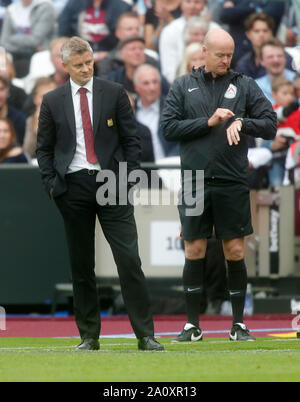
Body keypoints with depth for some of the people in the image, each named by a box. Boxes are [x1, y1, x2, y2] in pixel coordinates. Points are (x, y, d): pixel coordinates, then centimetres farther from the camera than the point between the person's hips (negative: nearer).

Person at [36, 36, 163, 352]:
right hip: (73, 186, 1)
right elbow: (44, 148, 11)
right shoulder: (52, 102, 6)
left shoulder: (114, 93, 4)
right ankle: (89, 336, 13)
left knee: (129, 259, -9)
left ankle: (145, 335, -8)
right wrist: (53, 184, -1)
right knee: (81, 265, 5)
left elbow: (131, 139, 6)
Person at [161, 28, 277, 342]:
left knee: (235, 252, 1)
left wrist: (241, 122, -15)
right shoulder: (183, 86, 8)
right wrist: (209, 122, -9)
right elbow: (168, 127, 0)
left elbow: (270, 126, 3)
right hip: (194, 183, 0)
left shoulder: (244, 86, 7)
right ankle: (192, 325, 12)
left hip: (232, 183, 0)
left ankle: (239, 324, 10)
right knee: (194, 251, 3)